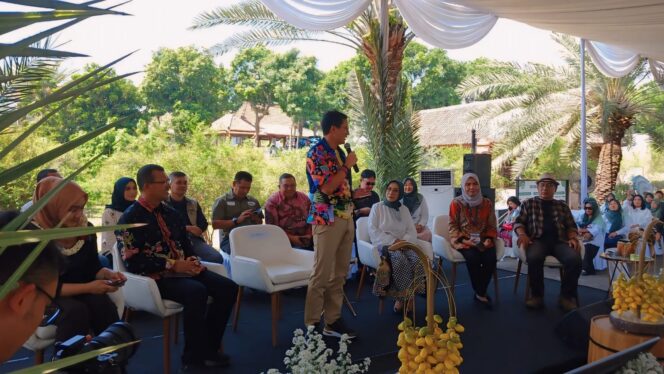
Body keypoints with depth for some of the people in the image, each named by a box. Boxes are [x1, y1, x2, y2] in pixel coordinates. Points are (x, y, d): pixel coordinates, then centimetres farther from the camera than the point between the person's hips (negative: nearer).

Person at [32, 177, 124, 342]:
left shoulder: (85, 228, -2)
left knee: (103, 304, -28)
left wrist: (108, 274, -15)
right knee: (76, 311, -35)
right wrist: (87, 287, -26)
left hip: (78, 293, 4)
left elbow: (93, 267, 8)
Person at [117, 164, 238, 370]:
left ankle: (209, 348, 2)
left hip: (184, 268, 7)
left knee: (228, 287, -10)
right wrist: (172, 265, -19)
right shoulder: (130, 218, -8)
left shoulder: (170, 212, 14)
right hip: (156, 276, -7)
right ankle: (193, 357, -16)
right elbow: (132, 261, -15)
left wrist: (193, 260, -1)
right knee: (196, 291, -34)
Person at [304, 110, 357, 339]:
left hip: (346, 217, 8)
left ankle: (333, 321, 19)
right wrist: (347, 166, -11)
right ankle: (312, 326, 7)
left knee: (340, 273, 11)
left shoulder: (339, 152, 15)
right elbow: (327, 187, -21)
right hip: (327, 219, -8)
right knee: (321, 274, -3)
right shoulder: (316, 153, -11)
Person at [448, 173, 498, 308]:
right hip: (463, 240, -3)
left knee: (491, 258, -26)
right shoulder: (456, 203, -1)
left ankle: (480, 293, -5)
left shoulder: (487, 203, 8)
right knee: (473, 257, -32)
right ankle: (481, 293, -11)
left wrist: (489, 239, -6)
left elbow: (492, 226, 12)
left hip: (483, 240, 3)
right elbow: (453, 226, 0)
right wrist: (462, 239, -14)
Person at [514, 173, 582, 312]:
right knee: (534, 257, -38)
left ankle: (566, 296, -13)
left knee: (574, 258, -31)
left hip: (559, 241, 2)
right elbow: (519, 222, 11)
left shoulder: (562, 206, 23)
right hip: (538, 240, -2)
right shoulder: (528, 203, 16)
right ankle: (537, 295, -19)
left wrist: (572, 238, -1)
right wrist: (522, 234, -10)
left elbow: (571, 226, 21)